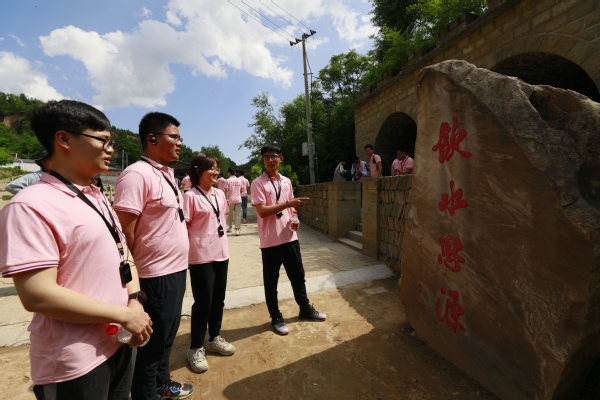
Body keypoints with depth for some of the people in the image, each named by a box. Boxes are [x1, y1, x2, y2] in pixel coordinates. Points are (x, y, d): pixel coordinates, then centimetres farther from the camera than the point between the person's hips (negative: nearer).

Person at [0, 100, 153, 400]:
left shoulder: (97, 199, 7)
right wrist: (125, 315, -18)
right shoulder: (30, 206, -18)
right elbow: (37, 295, -23)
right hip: (75, 363, -7)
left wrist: (134, 301, -5)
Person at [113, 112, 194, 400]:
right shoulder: (136, 175, -18)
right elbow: (123, 232, -20)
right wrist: (132, 278, -9)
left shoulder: (167, 174, 10)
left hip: (176, 270, 9)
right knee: (152, 342, 11)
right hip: (156, 276, -9)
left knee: (167, 336, 25)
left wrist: (178, 266, 15)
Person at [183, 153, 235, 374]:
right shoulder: (190, 196, -11)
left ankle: (214, 337, 36)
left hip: (221, 253, 6)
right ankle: (196, 348, 25)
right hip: (201, 256, -6)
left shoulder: (220, 194, 9)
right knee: (203, 301, 4)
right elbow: (183, 227, -11)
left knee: (218, 298, 16)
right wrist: (191, 249, -12)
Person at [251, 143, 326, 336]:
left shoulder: (287, 182, 10)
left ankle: (305, 308, 38)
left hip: (290, 237, 5)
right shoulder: (258, 183, -8)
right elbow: (262, 211, -17)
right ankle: (276, 317, 30)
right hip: (270, 241, -5)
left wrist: (295, 220, -1)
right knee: (271, 281, 10)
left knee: (298, 276, 18)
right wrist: (288, 203, -21)